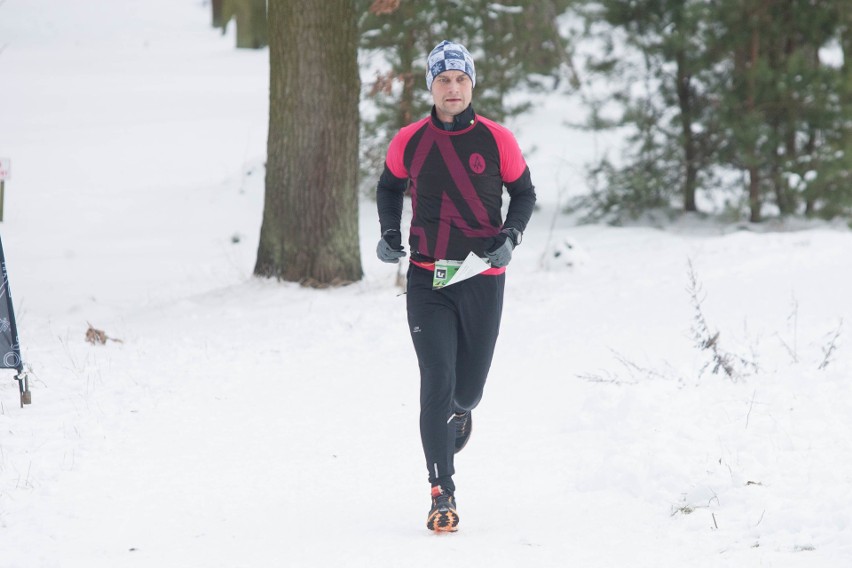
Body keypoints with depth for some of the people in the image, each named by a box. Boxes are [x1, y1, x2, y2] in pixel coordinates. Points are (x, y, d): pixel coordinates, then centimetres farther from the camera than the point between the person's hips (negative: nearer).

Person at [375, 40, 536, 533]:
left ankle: (460, 411, 51)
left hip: (483, 280, 0)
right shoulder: (409, 142, -2)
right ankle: (443, 496, -7)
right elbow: (390, 187, 17)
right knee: (436, 382, -12)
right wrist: (390, 233, 2)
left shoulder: (497, 140, -4)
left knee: (468, 388, 11)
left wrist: (510, 237, -7)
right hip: (427, 281, 0)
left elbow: (524, 193, 9)